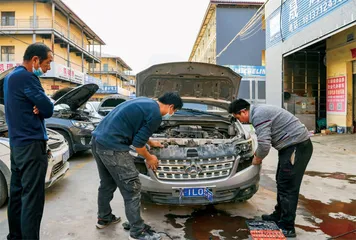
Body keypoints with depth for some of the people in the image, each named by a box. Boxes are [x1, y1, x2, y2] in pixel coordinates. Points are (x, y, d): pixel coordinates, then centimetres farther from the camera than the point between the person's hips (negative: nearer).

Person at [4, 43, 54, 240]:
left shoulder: (11, 77, 16)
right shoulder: (26, 77, -16)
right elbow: (48, 109, -14)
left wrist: (37, 107, -3)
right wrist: (41, 107, 5)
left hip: (16, 144, 10)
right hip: (31, 144, -10)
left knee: (17, 193, 16)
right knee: (32, 197, -5)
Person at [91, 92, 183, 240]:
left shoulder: (145, 102, 18)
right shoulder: (156, 115, -11)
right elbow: (137, 143, -9)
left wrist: (150, 142, 40)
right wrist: (149, 158, 9)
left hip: (98, 140, 10)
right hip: (112, 147, -10)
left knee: (107, 184, 26)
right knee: (132, 189, 2)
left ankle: (103, 218, 43)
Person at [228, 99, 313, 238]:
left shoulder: (258, 116, -19)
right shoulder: (259, 112, 14)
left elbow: (264, 144, -23)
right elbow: (265, 139, 26)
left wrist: (257, 159, -4)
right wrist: (257, 154, 25)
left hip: (297, 146, -11)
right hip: (292, 146, 11)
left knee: (287, 187, -6)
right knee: (281, 183, 18)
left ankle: (287, 227, 4)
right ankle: (279, 216, 32)